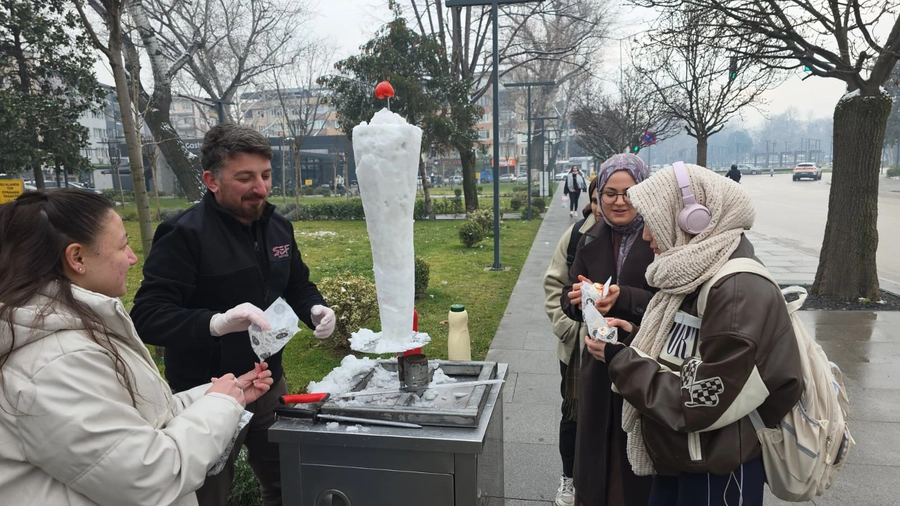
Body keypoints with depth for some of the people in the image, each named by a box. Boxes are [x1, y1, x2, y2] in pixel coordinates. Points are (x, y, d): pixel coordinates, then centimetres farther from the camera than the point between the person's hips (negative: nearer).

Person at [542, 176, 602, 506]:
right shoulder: (577, 234, -5)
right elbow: (554, 283, 1)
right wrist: (568, 326, -7)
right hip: (578, 344, 2)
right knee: (573, 414, 16)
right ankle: (569, 477, 38)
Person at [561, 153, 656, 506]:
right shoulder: (592, 240, 7)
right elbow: (569, 297, 7)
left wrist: (622, 298, -28)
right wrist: (578, 298, -16)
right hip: (599, 363, 5)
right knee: (596, 453, 14)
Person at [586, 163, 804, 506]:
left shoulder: (739, 290, -25)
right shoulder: (699, 276, 4)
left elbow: (702, 403, -26)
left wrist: (620, 361, -20)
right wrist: (637, 338, -2)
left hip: (718, 473, -8)